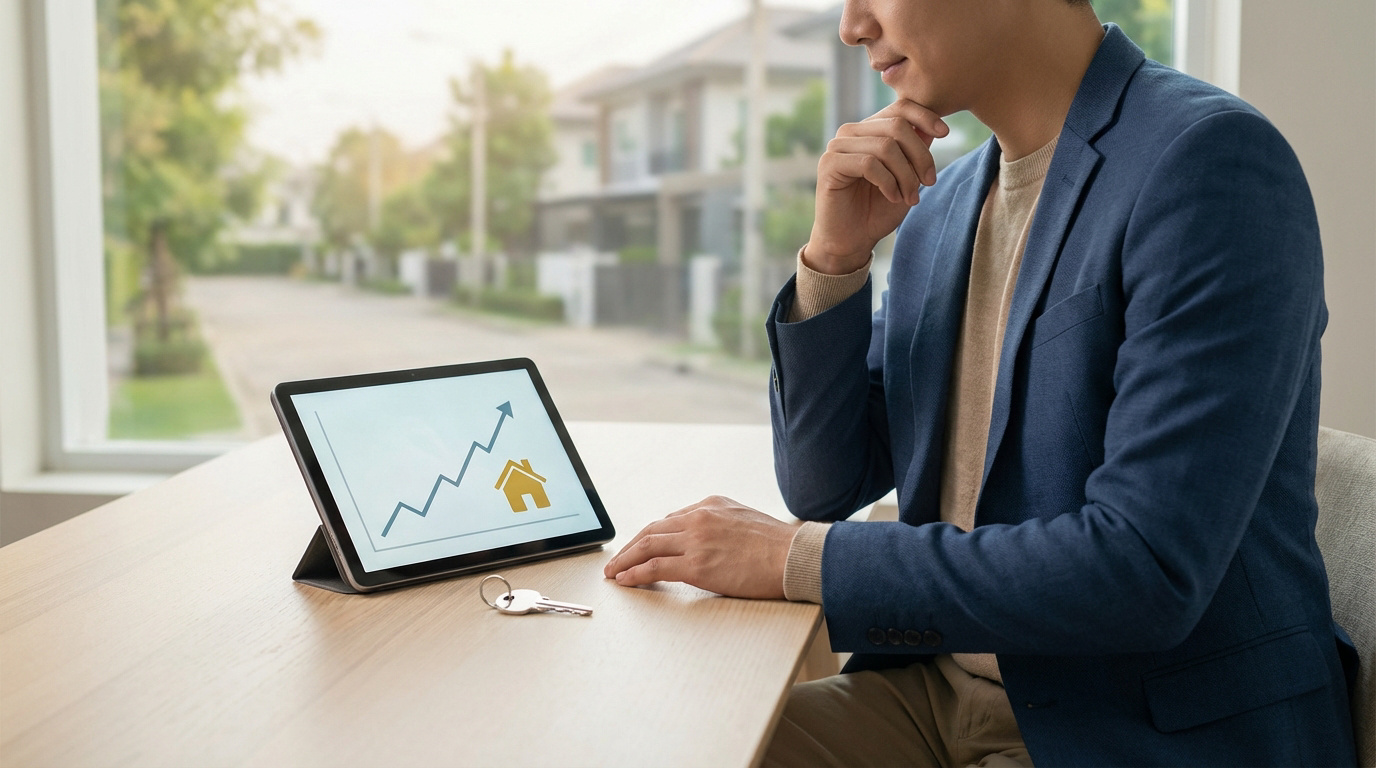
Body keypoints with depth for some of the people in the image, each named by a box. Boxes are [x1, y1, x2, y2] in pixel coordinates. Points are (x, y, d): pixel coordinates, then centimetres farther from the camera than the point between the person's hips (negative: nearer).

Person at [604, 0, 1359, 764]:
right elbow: (825, 487, 9)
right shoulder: (941, 201, 7)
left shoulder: (1212, 160, -17)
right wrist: (835, 254, -5)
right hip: (939, 692, 7)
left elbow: (1147, 572, -25)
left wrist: (798, 559, -21)